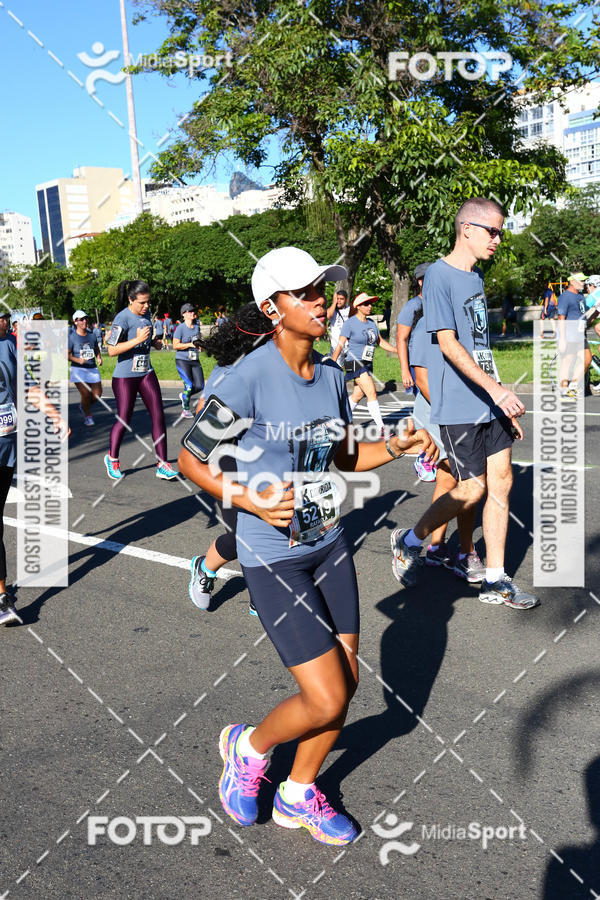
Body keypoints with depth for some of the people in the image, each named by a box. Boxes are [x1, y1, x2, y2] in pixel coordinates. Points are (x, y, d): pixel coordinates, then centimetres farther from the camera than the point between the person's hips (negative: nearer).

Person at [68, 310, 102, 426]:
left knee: (97, 394, 0)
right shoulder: (71, 337, -5)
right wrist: (78, 360, -23)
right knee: (85, 394, -11)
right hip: (78, 369, -5)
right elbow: (67, 354, -6)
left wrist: (99, 358, 0)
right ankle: (87, 416, 13)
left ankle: (83, 407, 31)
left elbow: (97, 350, 21)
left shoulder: (92, 335, 9)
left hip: (92, 369, 5)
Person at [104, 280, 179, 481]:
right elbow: (112, 350, -20)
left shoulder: (146, 314, 7)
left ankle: (162, 465, 3)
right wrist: (138, 339, -26)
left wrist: (153, 342, 5)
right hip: (125, 376, -6)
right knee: (124, 420, 2)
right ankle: (112, 459, 28)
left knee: (158, 416, -1)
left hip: (146, 374, 7)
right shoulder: (122, 319, -16)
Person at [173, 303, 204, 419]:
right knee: (189, 385, -12)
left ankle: (184, 396, 28)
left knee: (199, 386, -2)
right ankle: (185, 410, 7)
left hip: (195, 361, 6)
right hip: (182, 360, -6)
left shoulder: (197, 326, 9)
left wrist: (199, 345, 3)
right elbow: (175, 345, -13)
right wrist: (190, 344, -21)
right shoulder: (180, 328, -10)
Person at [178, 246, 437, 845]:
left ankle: (298, 796, 36)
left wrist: (396, 447, 0)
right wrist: (248, 499, -24)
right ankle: (248, 747, 27)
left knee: (347, 681, 11)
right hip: (272, 559, -7)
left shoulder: (331, 376, 2)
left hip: (329, 548, 7)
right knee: (327, 700, -7)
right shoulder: (249, 377, -19)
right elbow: (188, 458, -12)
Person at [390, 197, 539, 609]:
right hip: (459, 405, -8)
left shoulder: (476, 275, 15)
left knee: (501, 481, 7)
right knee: (472, 489, -3)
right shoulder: (439, 275, -11)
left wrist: (505, 403, 19)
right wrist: (496, 389, -27)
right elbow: (448, 344, -20)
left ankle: (495, 581, 17)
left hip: (490, 402, 8)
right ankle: (409, 541, 21)